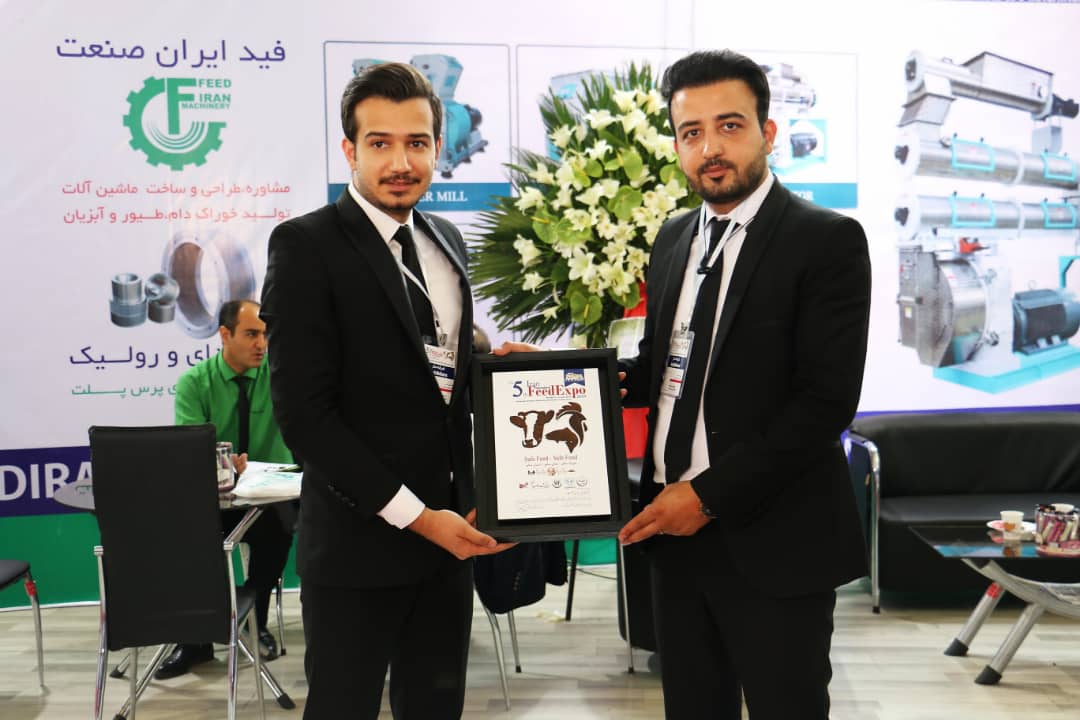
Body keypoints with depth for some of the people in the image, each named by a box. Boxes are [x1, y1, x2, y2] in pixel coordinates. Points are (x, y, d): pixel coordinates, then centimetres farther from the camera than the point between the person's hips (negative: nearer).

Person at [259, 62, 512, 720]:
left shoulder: (447, 241, 10)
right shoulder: (306, 246, -11)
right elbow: (304, 412, -16)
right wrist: (414, 515, -17)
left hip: (449, 530, 6)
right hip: (359, 542, -6)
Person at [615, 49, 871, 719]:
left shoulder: (828, 240, -10)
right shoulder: (674, 237, 10)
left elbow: (828, 400, -16)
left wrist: (711, 494, -18)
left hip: (770, 539, -5)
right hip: (675, 527, 6)